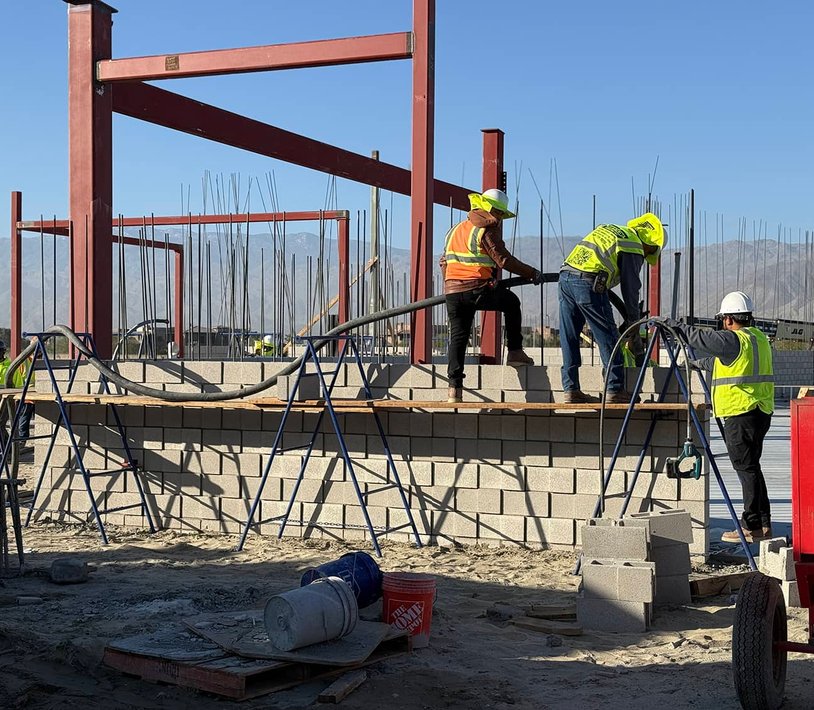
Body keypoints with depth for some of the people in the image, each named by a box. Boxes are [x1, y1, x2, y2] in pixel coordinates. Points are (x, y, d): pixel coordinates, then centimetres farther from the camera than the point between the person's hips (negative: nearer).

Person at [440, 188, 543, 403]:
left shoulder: (456, 229, 19)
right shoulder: (487, 230, -4)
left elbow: (444, 261, 24)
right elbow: (504, 260, -8)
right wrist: (532, 273, 1)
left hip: (452, 291, 6)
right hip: (477, 289, -6)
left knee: (458, 336, 8)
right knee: (511, 303, 20)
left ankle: (454, 389, 1)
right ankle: (515, 352, 18)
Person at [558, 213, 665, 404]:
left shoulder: (609, 229, 25)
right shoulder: (633, 247, 2)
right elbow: (630, 290, 2)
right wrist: (634, 331, 9)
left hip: (565, 276, 8)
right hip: (588, 283, -8)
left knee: (569, 338, 10)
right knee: (608, 340, 2)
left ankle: (571, 389, 13)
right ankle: (615, 390, 6)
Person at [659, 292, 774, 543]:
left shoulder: (734, 339, -12)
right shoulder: (759, 338, 17)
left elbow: (701, 338, -12)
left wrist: (671, 324, -1)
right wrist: (702, 363, 41)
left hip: (741, 414, -9)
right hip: (760, 412, 9)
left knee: (746, 468, -5)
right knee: (751, 467, 15)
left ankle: (752, 527, -3)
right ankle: (763, 524, 18)